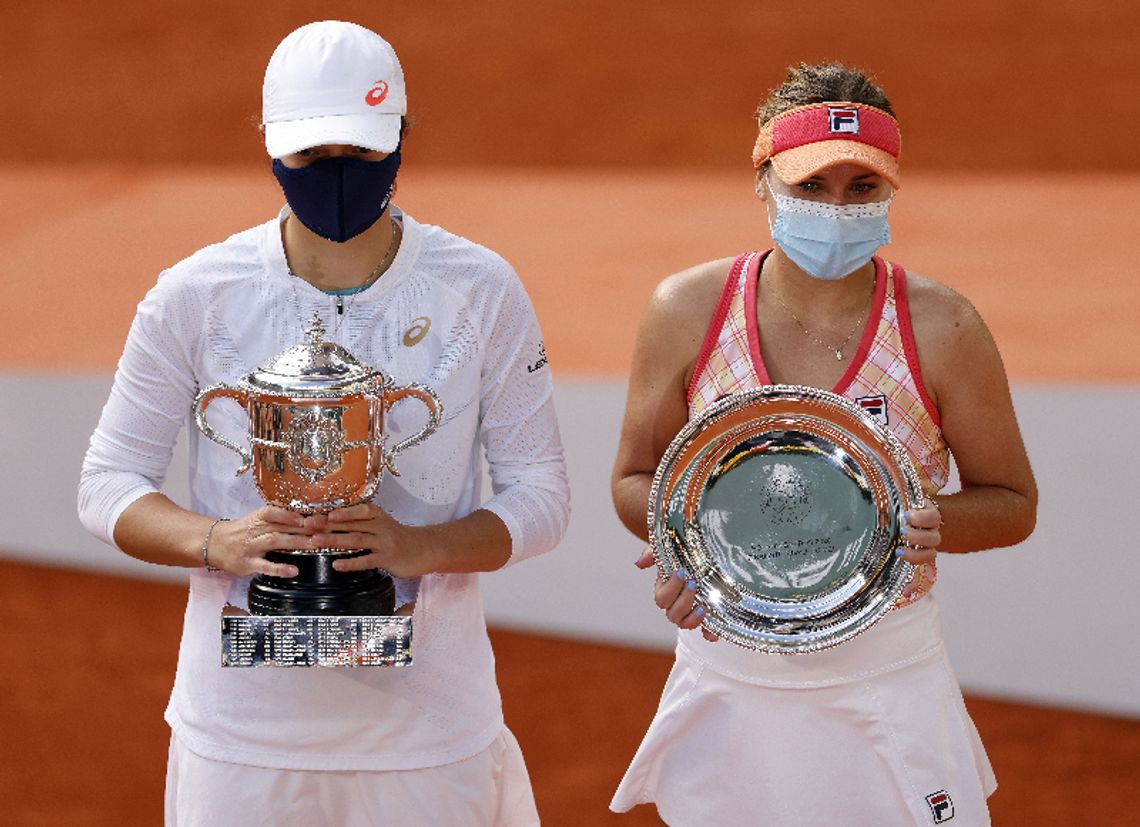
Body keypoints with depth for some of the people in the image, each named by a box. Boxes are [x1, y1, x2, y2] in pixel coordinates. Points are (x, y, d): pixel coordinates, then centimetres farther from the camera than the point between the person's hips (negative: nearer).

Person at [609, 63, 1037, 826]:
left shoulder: (941, 328, -8)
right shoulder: (689, 310, -4)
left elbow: (1013, 505, 0)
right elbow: (637, 478, 7)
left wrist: (934, 524, -21)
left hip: (885, 675, -1)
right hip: (728, 672, 2)